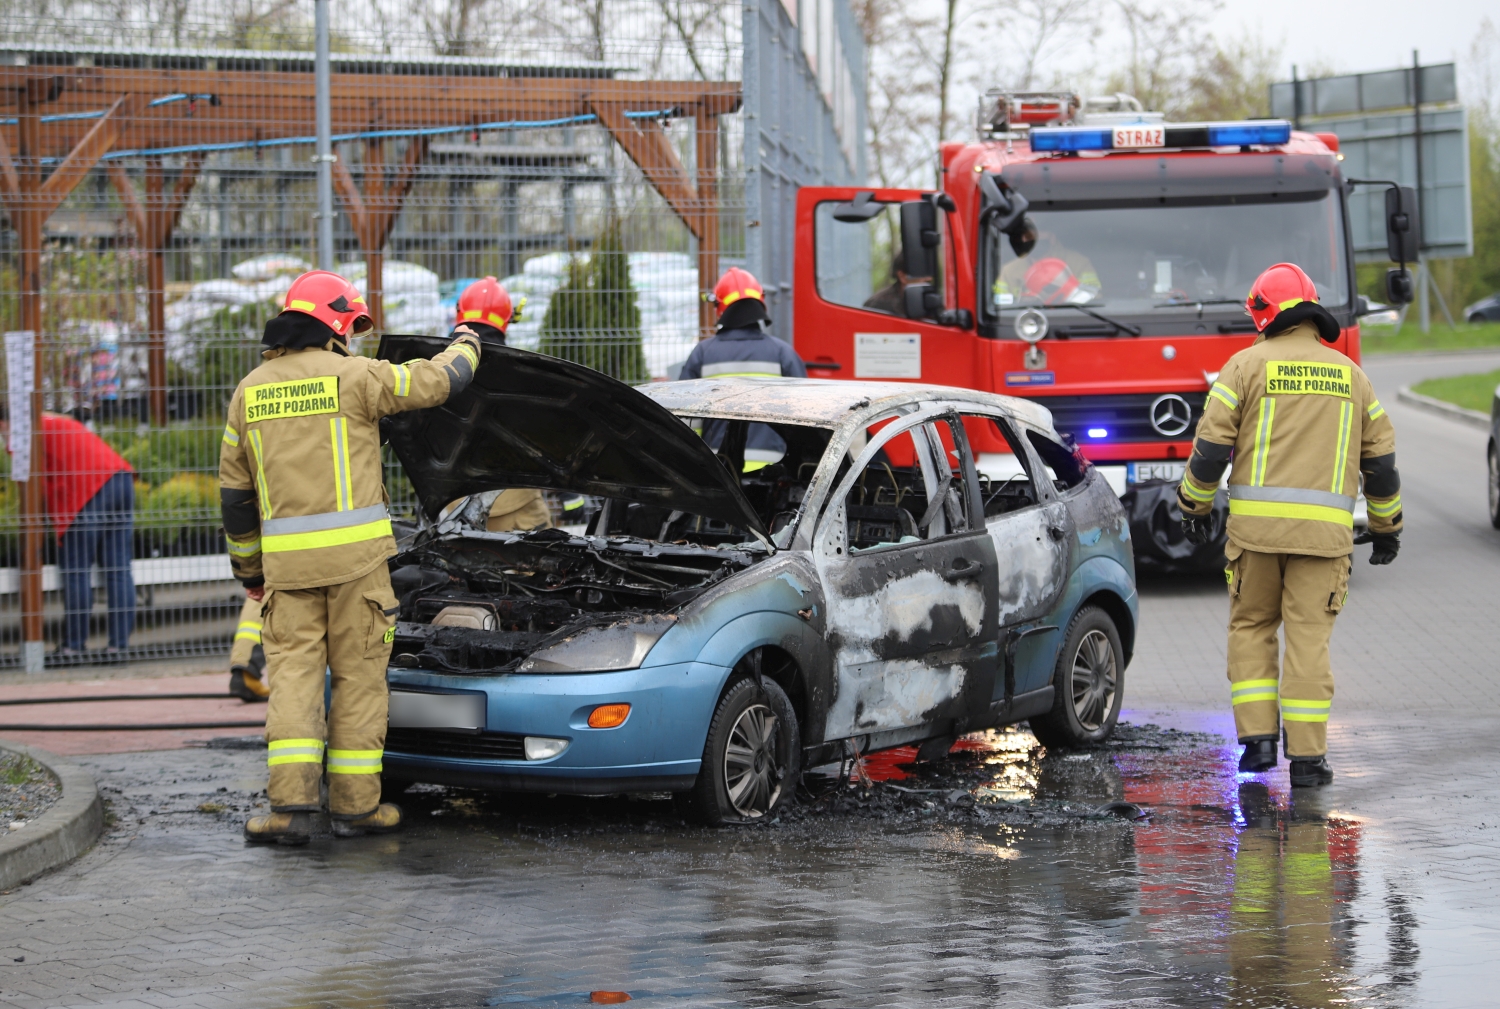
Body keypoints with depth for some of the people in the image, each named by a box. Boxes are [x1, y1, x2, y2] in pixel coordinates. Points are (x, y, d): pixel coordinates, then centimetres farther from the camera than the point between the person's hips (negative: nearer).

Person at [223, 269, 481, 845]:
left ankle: (292, 803, -8)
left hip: (287, 559, 3)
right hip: (353, 550, -3)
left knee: (294, 673, 4)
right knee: (358, 675, 5)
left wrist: (247, 568, 23)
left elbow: (234, 494, 15)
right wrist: (465, 345, 27)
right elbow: (441, 381, 4)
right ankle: (355, 805, 8)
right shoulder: (352, 377, -4)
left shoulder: (250, 392, 11)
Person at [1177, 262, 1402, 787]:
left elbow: (1211, 443, -2)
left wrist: (1195, 506, 11)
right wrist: (1386, 526, 25)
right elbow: (1381, 457, 14)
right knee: (1309, 639, 3)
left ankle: (1258, 738, 5)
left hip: (1256, 523, -1)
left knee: (1251, 628, 14)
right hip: (1325, 528, 1)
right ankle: (1306, 756, 0)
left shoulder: (1248, 364, 2)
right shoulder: (1349, 374, 12)